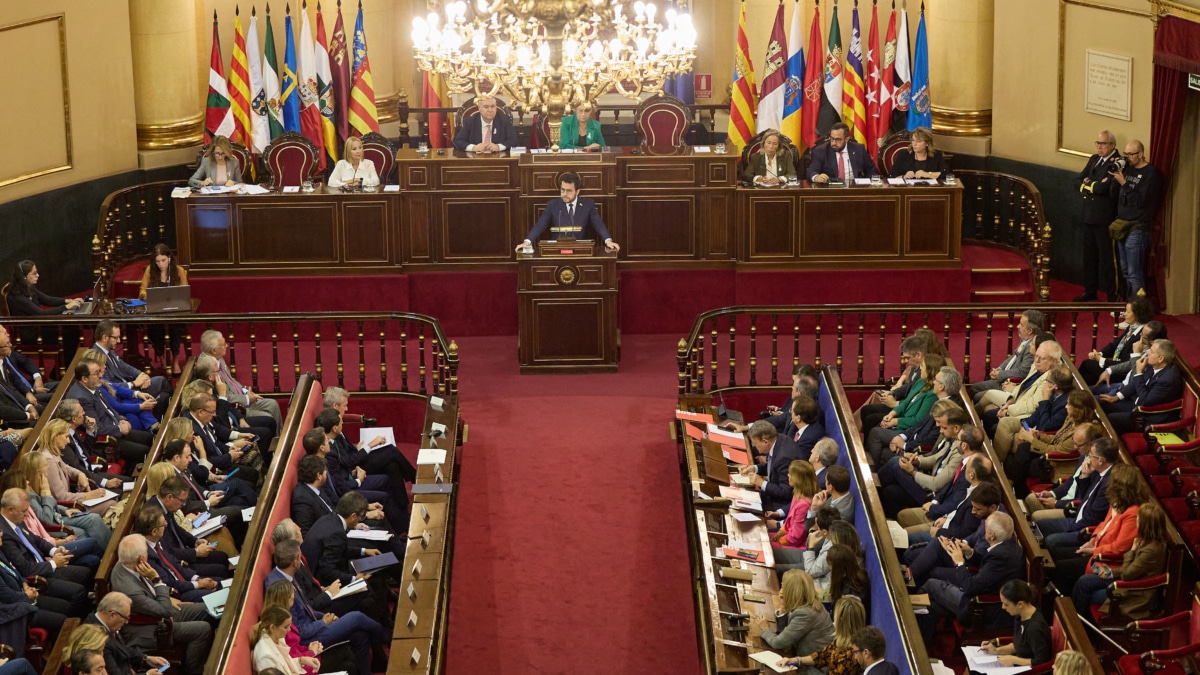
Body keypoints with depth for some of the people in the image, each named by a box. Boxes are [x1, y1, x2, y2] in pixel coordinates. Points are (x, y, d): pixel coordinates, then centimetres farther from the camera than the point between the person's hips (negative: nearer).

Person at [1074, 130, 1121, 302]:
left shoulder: (1117, 163, -14)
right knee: (1089, 255, 15)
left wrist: (1088, 184, -8)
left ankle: (1112, 295, 5)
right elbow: (1078, 181, 7)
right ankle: (1090, 291, 26)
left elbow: (1104, 188, -23)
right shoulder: (1094, 159, 13)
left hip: (1105, 217, -8)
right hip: (1089, 215, 8)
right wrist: (1095, 186, -10)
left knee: (1106, 256, -2)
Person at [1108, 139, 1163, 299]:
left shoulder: (1151, 173, -9)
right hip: (1122, 226, 7)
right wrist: (1115, 175, -2)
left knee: (1134, 273, -8)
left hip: (1137, 228, -7)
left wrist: (1123, 183, -19)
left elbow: (1140, 201, -16)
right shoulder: (1127, 168, 11)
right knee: (1125, 272, 10)